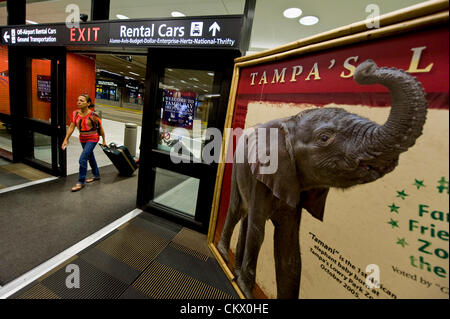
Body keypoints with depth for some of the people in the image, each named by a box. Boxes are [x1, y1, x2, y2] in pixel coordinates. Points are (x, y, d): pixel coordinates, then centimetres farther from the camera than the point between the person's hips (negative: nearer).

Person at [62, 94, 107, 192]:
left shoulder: (93, 115, -18)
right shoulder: (75, 113, -2)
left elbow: (101, 128, -10)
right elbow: (71, 127, -2)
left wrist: (103, 141, -4)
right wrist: (66, 139, -6)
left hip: (92, 139, -7)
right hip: (82, 139, 7)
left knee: (83, 159, -13)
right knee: (90, 157, 19)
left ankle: (81, 182, -1)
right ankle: (96, 175, 38)